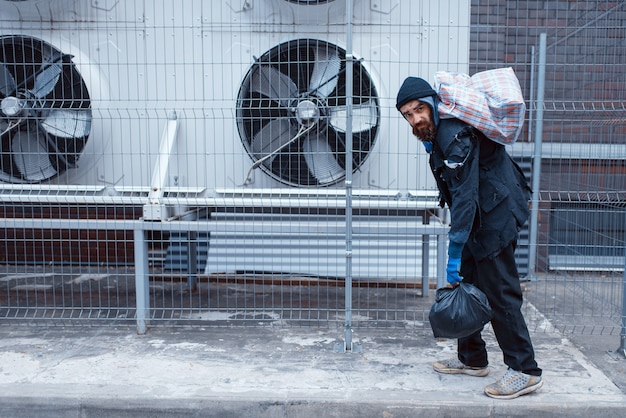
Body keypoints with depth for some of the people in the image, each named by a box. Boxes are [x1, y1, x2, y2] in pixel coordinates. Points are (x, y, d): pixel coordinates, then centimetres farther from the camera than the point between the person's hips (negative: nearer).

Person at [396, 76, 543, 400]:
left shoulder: (454, 136, -22)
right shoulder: (437, 134, 9)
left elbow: (465, 196, -27)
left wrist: (454, 254, -27)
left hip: (496, 216, -10)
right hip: (481, 218, 10)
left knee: (499, 291, -7)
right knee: (465, 285, 13)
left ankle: (525, 371, 2)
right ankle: (472, 359, 25)